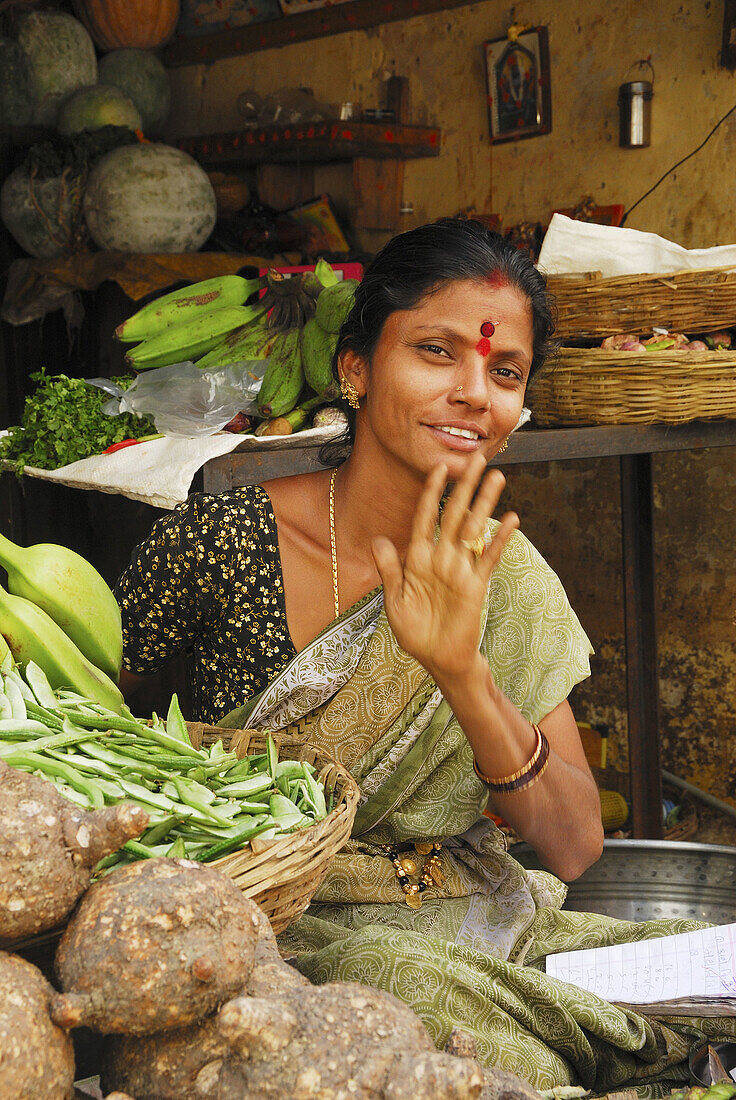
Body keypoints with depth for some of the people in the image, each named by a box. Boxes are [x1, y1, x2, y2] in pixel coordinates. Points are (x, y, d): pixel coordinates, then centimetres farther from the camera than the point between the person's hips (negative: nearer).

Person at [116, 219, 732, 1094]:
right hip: (280, 933, -2)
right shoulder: (225, 539, -12)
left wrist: (462, 673, -25)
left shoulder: (505, 581, -2)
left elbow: (573, 849, -9)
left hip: (474, 931, 3)